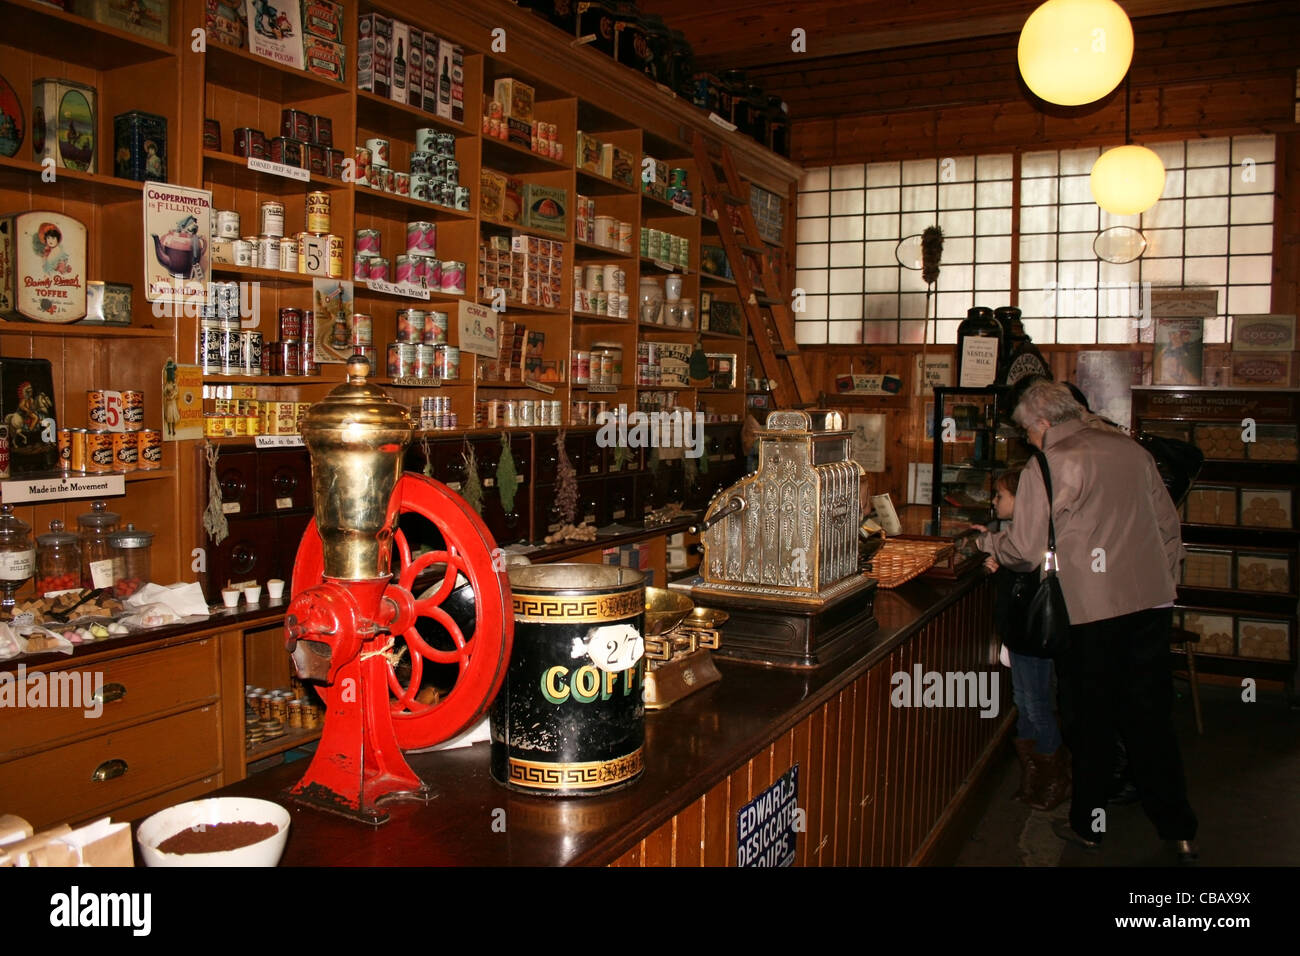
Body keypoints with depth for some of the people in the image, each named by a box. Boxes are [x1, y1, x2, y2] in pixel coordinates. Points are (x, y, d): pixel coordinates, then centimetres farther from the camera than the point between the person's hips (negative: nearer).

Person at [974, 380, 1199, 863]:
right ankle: (1178, 831, 19)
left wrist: (987, 540, 9)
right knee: (1150, 716, 13)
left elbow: (1026, 551, -10)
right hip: (1151, 601, 5)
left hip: (1088, 609, -5)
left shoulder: (1045, 467, -10)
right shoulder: (1131, 449, 7)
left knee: (1090, 719, 10)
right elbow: (1168, 524, 14)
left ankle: (1089, 823, 23)